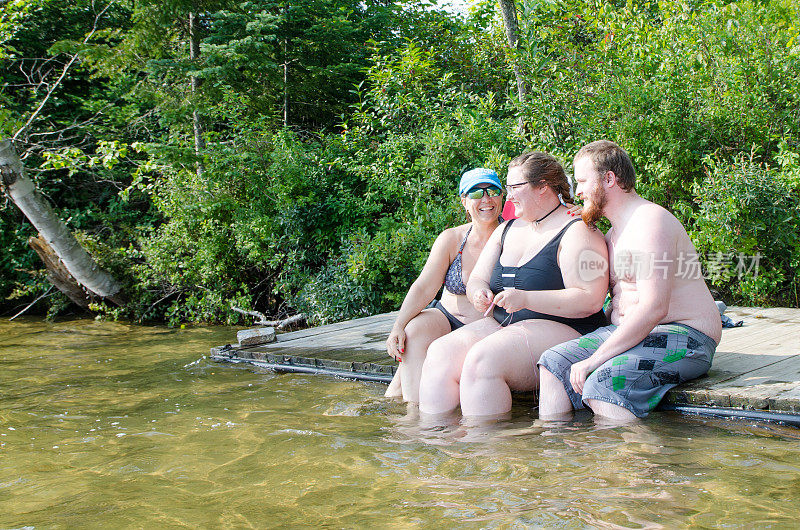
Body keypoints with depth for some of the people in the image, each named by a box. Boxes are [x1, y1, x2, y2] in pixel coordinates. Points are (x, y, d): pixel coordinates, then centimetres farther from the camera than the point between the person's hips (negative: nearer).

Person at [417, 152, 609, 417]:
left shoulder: (577, 233, -5)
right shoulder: (507, 229, 19)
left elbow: (590, 300, -16)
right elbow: (476, 279, 18)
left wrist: (525, 299, -23)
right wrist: (480, 293, -8)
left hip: (559, 329, -7)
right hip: (500, 325, 7)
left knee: (481, 360, -32)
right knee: (440, 352, -19)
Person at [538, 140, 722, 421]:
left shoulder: (650, 221, -15)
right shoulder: (614, 233, 18)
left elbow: (654, 308, -26)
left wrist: (593, 360, -26)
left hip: (682, 336, -9)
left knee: (605, 382, -32)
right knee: (555, 361, -8)